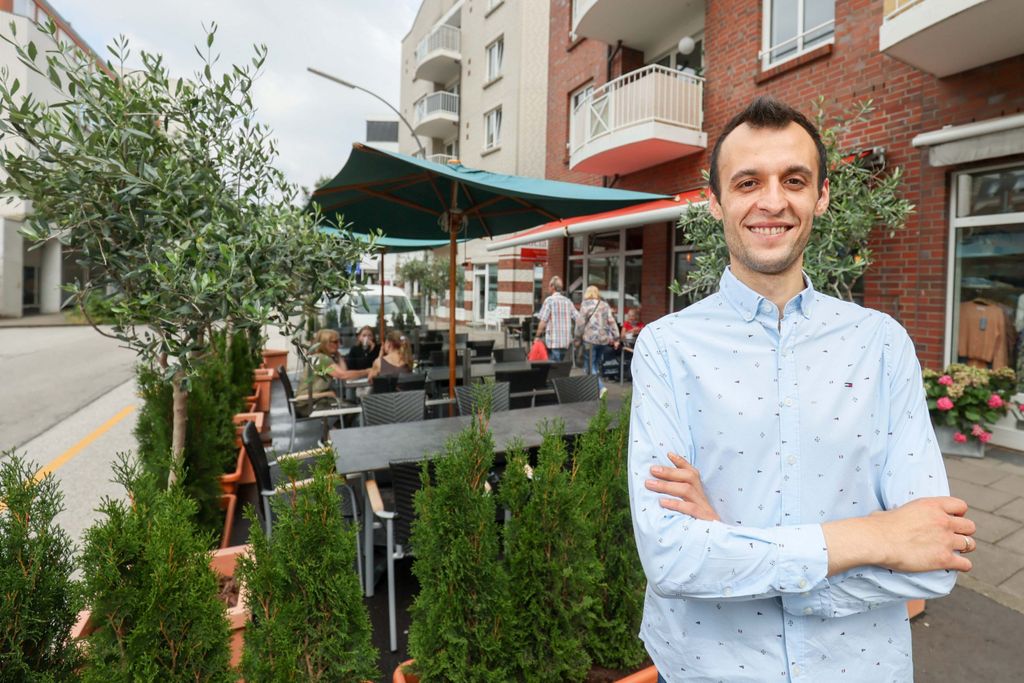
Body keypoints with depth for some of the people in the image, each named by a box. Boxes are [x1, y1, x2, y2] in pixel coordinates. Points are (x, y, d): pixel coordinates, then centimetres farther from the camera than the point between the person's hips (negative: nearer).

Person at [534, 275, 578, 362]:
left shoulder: (549, 300, -6)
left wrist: (537, 336, -1)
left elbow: (543, 321, -10)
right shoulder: (568, 301, 10)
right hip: (565, 341, 6)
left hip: (553, 341, -6)